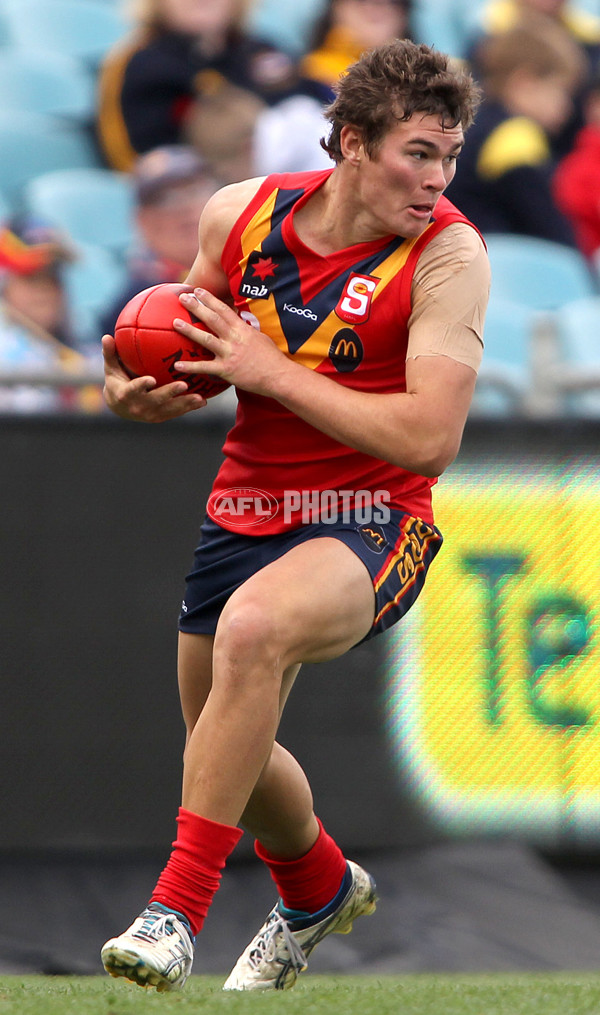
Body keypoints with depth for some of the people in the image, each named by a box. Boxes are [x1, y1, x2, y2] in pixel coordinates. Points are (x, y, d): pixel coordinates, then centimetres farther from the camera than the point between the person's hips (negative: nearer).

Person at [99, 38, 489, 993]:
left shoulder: (447, 252, -16)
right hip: (245, 510, 6)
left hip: (371, 520, -6)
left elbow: (430, 438, -24)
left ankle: (177, 910, -30)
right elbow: (190, 344, 16)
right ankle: (320, 889, 51)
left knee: (252, 627, -36)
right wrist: (137, 392, -8)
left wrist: (273, 372, -22)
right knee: (228, 751, 16)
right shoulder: (239, 215, -2)